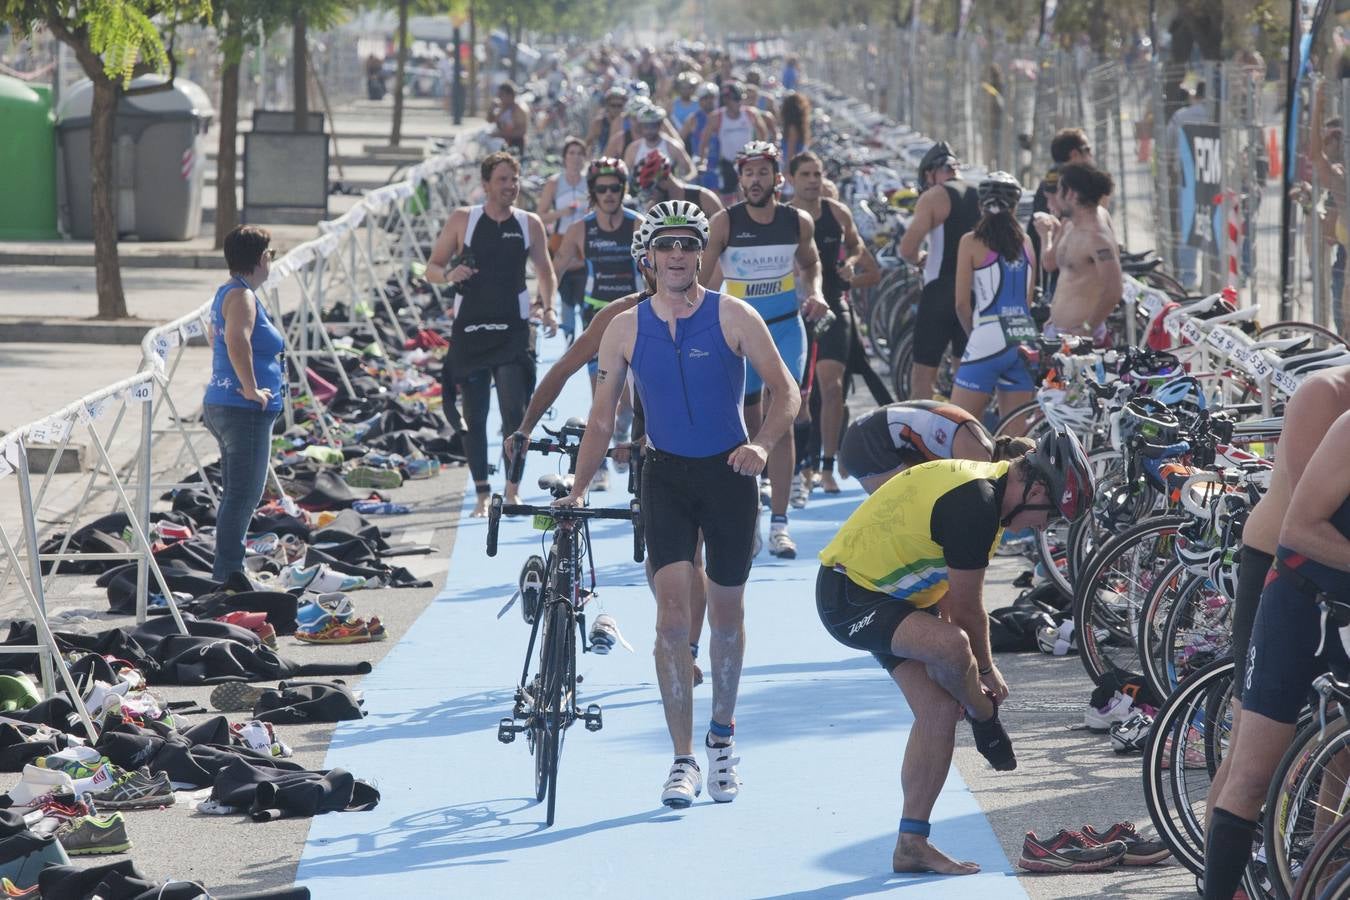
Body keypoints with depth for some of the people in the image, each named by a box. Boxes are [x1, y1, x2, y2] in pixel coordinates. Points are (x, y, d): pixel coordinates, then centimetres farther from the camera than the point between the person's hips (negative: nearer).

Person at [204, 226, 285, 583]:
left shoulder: (228, 292, 16)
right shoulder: (242, 296, -16)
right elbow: (238, 340, -35)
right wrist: (251, 388, -27)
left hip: (224, 404, 11)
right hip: (244, 411, -11)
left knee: (238, 494, 16)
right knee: (243, 495, -8)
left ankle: (229, 571, 21)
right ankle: (227, 573, -8)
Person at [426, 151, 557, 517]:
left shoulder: (530, 224, 6)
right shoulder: (463, 220, 2)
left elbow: (544, 270, 17)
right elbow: (431, 269, 7)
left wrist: (547, 305, 0)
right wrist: (449, 274, -15)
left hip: (513, 330, 0)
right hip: (469, 329, 0)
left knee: (514, 411, -11)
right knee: (474, 415, 2)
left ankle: (512, 490, -1)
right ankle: (482, 495, 9)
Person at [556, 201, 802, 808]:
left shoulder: (732, 317, -6)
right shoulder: (626, 328, 0)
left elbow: (785, 391, -3)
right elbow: (602, 418, 6)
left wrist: (762, 445, -21)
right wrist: (579, 488, -4)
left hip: (728, 473, 0)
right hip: (666, 474, 0)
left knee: (726, 612, 9)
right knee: (672, 610, -13)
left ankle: (722, 735, 31)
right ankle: (683, 761, -10)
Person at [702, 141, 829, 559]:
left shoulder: (798, 222, -2)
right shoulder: (725, 222, -8)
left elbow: (810, 262, 17)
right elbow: (702, 278, -4)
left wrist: (815, 292, -2)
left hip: (786, 328, 0)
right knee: (748, 425, 7)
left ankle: (779, 523, -11)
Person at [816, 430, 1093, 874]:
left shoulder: (986, 484, 6)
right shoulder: (974, 505, -26)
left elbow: (954, 594, 13)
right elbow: (966, 610, -17)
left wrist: (974, 670, 12)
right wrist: (985, 669, 0)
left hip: (891, 595, 11)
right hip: (851, 599, -11)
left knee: (941, 709, 4)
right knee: (951, 645, -34)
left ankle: (911, 846, 9)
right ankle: (986, 720, -3)